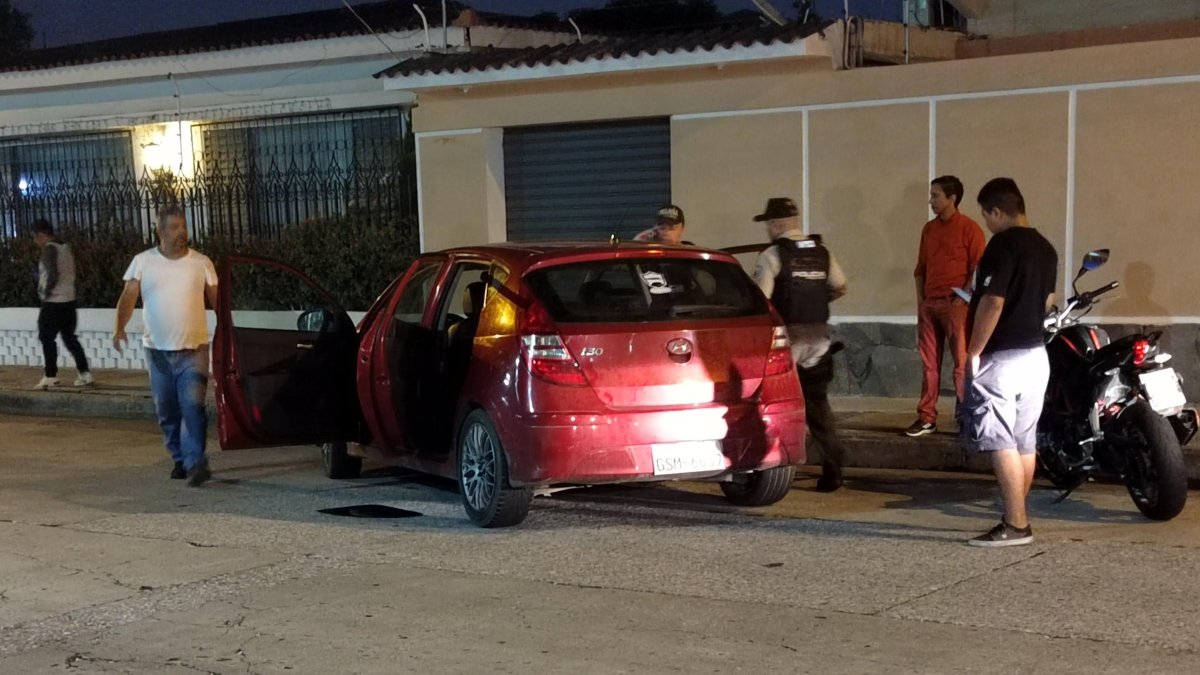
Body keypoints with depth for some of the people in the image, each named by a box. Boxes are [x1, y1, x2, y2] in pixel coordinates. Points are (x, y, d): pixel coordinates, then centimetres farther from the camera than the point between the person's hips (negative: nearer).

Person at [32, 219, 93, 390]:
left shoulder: (49, 248, -14)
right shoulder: (65, 247, 12)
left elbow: (53, 275, -25)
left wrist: (45, 293, -12)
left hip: (53, 303, -8)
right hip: (69, 300, 8)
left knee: (47, 338, 2)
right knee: (69, 338, 12)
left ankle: (50, 376, 4)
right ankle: (84, 373, 9)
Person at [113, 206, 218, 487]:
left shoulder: (201, 263, 2)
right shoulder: (143, 261, 3)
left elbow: (217, 300, 6)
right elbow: (128, 297, -4)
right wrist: (120, 327, -20)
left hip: (194, 349, -2)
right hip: (157, 350, 2)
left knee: (192, 406, -15)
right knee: (166, 411, 9)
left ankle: (195, 462, -16)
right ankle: (180, 459, 24)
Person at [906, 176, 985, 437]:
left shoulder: (969, 228, -5)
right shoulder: (929, 229, 14)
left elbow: (978, 269, -8)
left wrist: (962, 298, -13)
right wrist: (920, 300, 10)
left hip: (955, 305, -6)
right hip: (929, 304, 6)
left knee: (962, 363, -3)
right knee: (929, 364, 7)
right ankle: (927, 418, 12)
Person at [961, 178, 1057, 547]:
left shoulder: (1004, 244, -14)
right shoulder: (1045, 247, 12)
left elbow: (993, 302, -20)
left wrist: (973, 352, -13)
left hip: (1002, 357, -9)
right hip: (1036, 355, 9)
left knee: (1001, 444, -7)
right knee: (1025, 443, 11)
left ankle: (1016, 525, -9)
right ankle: (1017, 518, 17)